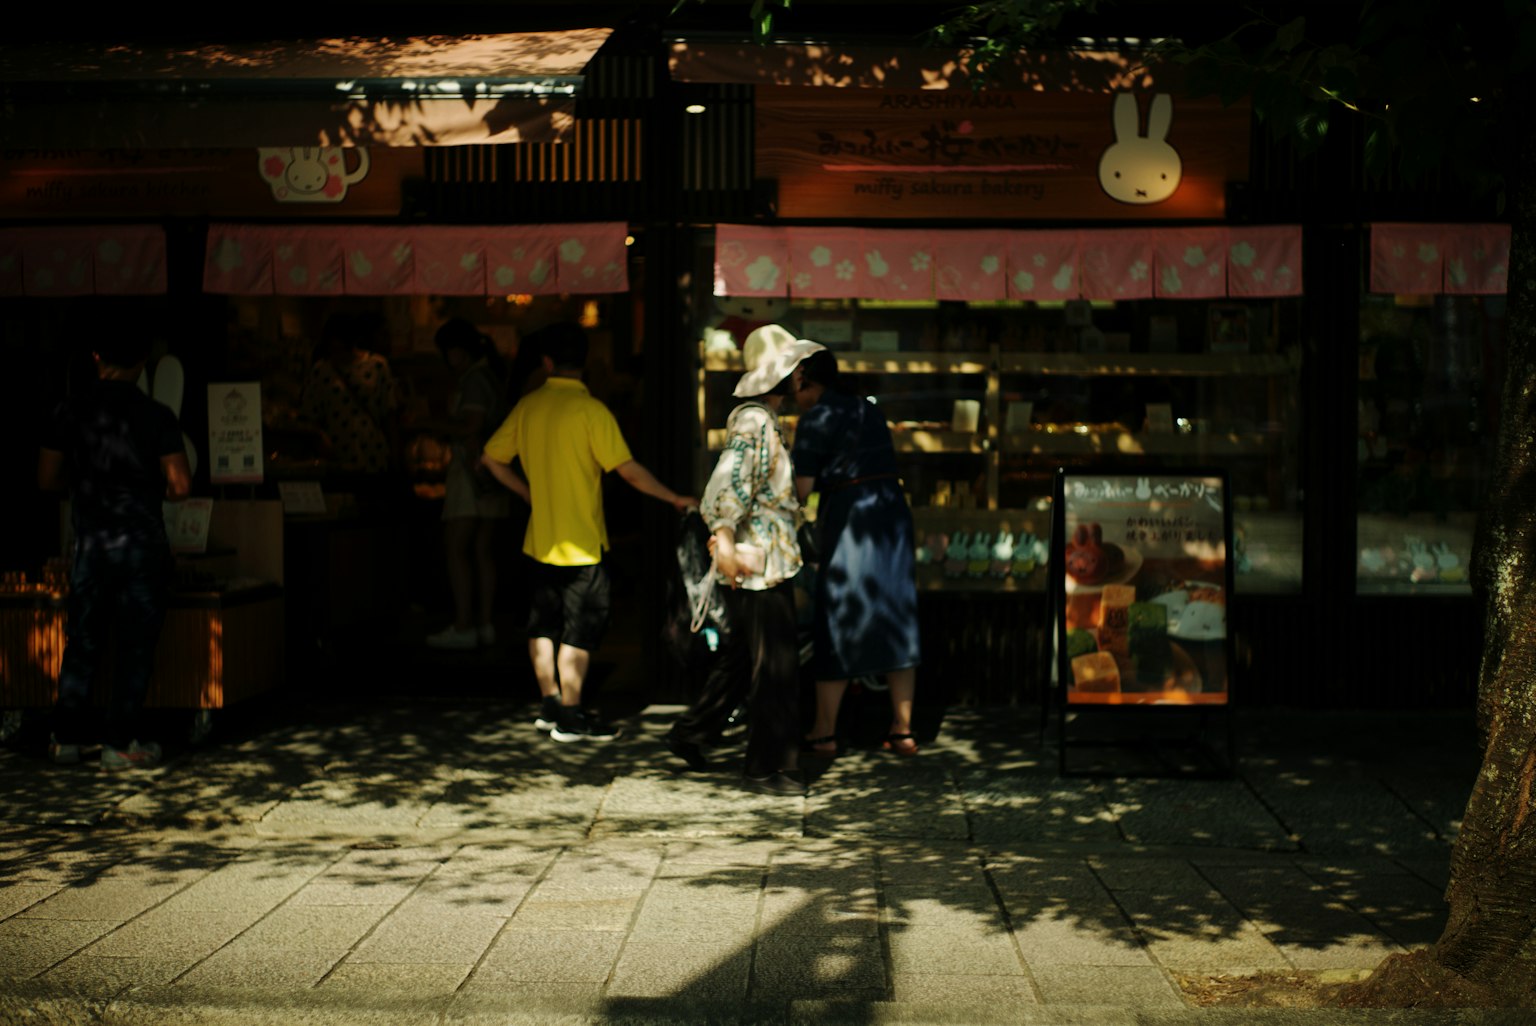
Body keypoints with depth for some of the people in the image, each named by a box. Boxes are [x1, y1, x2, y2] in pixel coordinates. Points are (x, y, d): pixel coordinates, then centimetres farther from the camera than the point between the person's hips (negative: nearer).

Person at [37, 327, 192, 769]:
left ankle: (66, 738, 16)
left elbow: (47, 479, 4)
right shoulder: (155, 416, -7)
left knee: (83, 641, 13)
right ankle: (121, 743, 4)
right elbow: (180, 487, -10)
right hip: (142, 543, -3)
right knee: (136, 643, 3)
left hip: (90, 542, 3)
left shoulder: (71, 410, 1)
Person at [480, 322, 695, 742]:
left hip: (541, 538, 7)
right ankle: (569, 718, 2)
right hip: (581, 542, -6)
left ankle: (550, 705, 24)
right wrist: (675, 498, -8)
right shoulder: (590, 410, -16)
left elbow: (492, 458, 10)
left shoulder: (528, 405, 3)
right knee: (581, 628, 0)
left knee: (544, 624, 15)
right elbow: (629, 471, -19)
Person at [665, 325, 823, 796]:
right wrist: (725, 541, -34)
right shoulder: (753, 422, -16)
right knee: (777, 666, -4)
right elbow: (727, 483, -28)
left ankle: (689, 734, 31)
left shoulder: (764, 420, 15)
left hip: (768, 563, 10)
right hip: (758, 564, -10)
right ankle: (768, 767, 3)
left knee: (740, 657, 19)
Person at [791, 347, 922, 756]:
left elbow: (802, 488, -11)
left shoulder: (816, 418, -6)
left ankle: (824, 732, 8)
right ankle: (903, 729, 9)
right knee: (895, 619, 8)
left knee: (838, 620, 2)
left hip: (849, 519, -6)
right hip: (892, 510, 6)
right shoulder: (867, 409, 15)